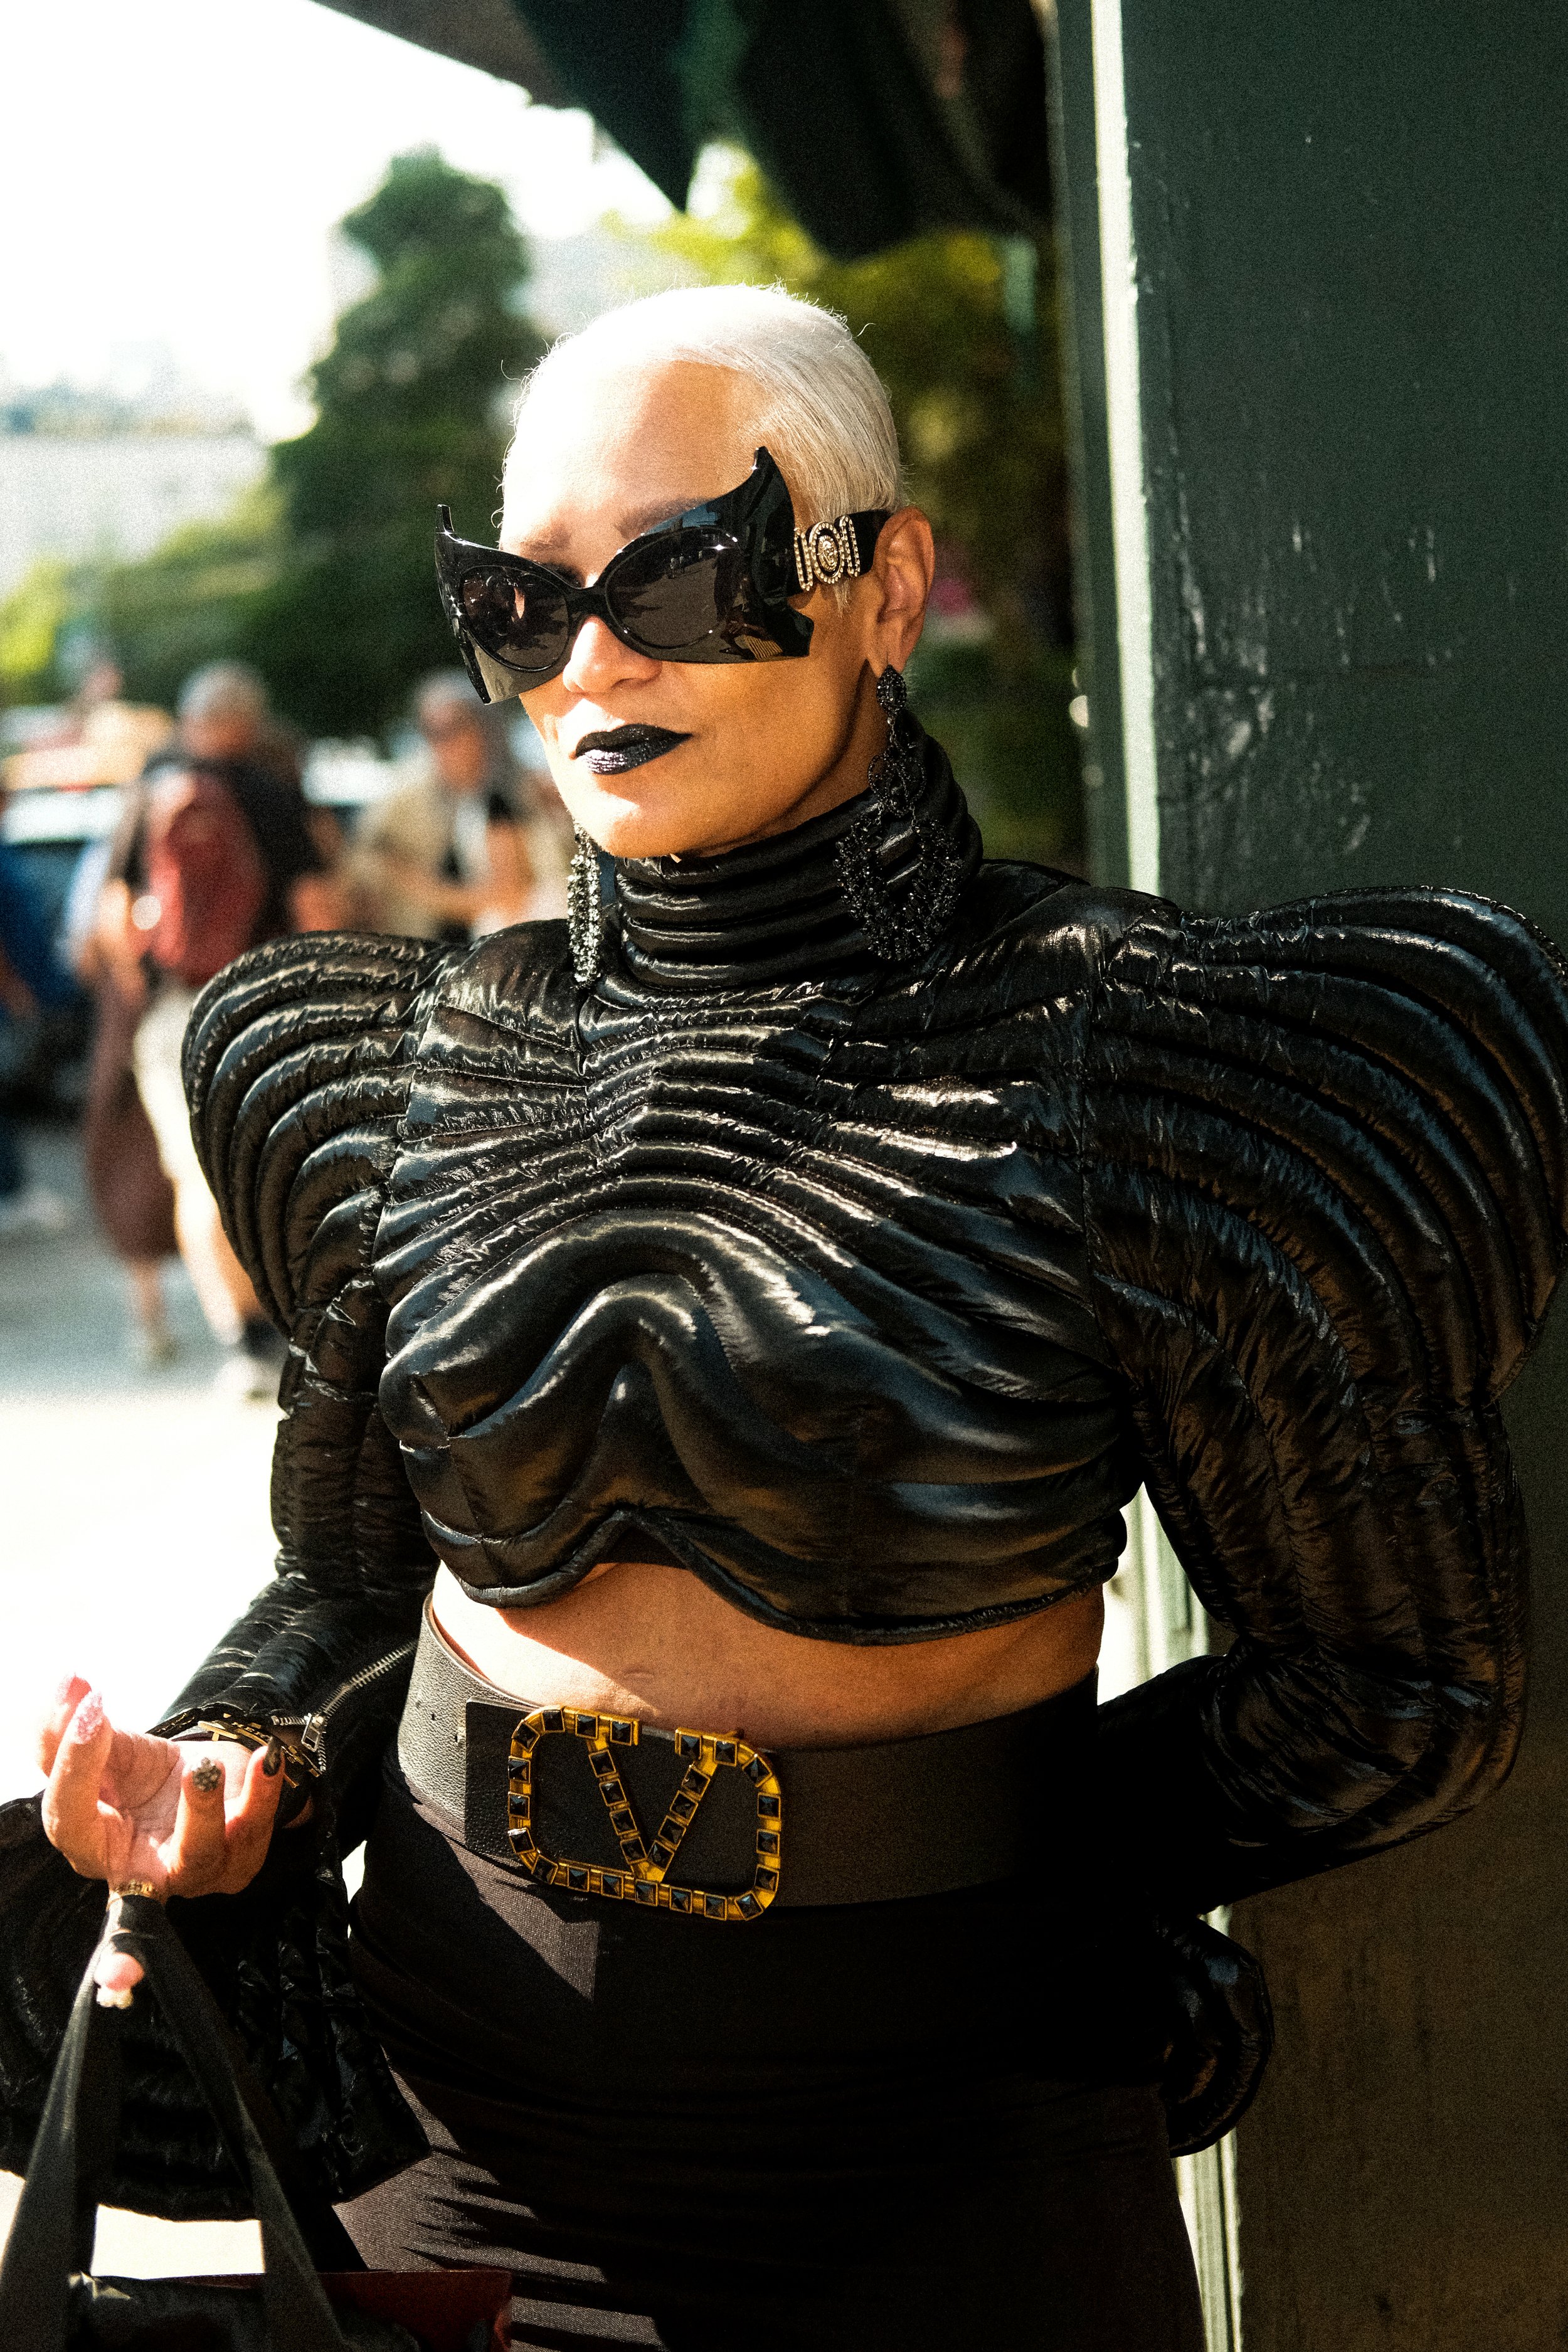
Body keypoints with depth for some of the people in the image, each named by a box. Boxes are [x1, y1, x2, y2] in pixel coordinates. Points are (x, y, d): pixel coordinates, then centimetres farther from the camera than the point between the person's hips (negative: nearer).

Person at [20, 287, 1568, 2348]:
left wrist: (987, 1845, -12)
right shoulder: (419, 1069, 0)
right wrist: (240, 1784, -8)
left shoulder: (1115, 1063, -12)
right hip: (452, 2134, 4)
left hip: (938, 2168, -3)